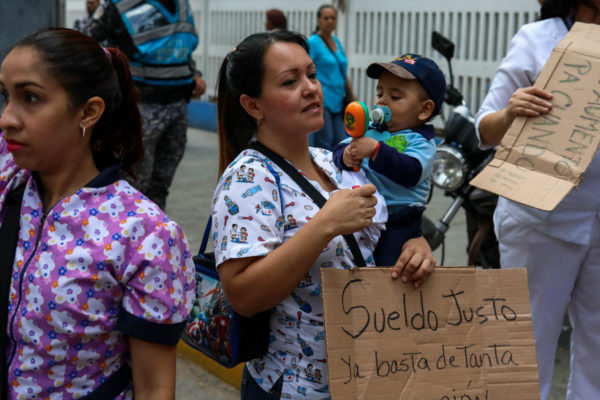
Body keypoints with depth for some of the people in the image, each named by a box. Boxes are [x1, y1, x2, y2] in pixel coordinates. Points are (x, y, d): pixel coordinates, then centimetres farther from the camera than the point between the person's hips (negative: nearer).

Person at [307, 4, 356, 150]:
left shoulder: (336, 41, 17)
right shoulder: (312, 42, -5)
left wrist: (351, 97, 20)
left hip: (337, 101, 7)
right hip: (321, 101, -7)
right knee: (324, 144, -9)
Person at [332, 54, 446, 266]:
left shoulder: (421, 142, -4)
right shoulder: (370, 130, 13)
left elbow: (411, 172, -23)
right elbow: (339, 149, 5)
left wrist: (376, 150, -32)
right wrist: (346, 156, -20)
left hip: (398, 226, -6)